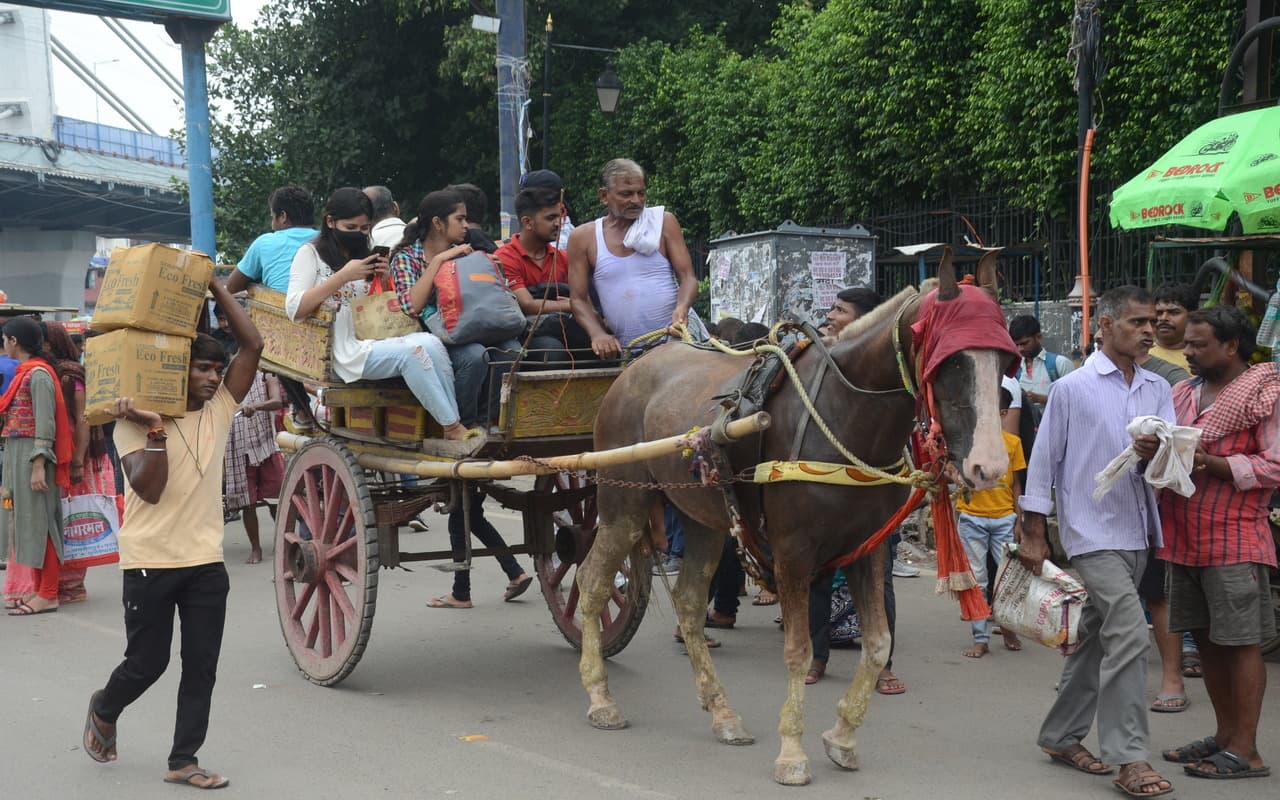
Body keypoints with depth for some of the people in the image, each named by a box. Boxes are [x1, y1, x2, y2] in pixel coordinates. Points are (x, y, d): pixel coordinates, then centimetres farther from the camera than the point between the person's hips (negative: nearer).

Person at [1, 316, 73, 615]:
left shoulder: (38, 374, -13)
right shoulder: (24, 372, 14)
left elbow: (45, 424, -18)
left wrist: (39, 465, -22)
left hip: (32, 455, -9)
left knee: (37, 521, -5)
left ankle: (47, 595, 1)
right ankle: (29, 588, 21)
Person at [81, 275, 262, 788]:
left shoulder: (219, 411, 4)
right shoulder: (135, 425, -7)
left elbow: (253, 346, -3)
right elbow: (149, 488, -20)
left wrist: (215, 287, -5)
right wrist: (155, 428, -24)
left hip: (206, 564, 4)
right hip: (151, 565, -4)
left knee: (201, 667, 3)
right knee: (146, 663, 8)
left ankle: (183, 761, 14)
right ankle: (104, 711, 39)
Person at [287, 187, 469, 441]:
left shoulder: (365, 255, 24)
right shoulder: (311, 253, 6)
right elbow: (294, 309, -9)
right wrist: (343, 276, -14)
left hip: (374, 341, 6)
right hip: (343, 351, -6)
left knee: (430, 342, -26)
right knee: (411, 351, -30)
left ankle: (452, 425, -31)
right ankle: (453, 428, -26)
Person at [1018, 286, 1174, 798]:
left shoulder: (1158, 390, 10)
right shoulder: (1072, 389, -5)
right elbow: (1043, 462, -3)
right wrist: (1033, 535, -3)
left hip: (1137, 533, 6)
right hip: (1092, 531, -6)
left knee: (1097, 637, 13)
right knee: (1129, 634, -16)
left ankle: (1061, 736, 26)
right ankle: (1128, 758, -10)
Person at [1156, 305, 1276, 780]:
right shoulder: (1183, 394, 14)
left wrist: (1209, 463, -20)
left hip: (1234, 540, -7)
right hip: (1184, 539, 7)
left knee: (1241, 643, -2)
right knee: (1205, 639, 12)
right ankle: (1224, 735, 23)